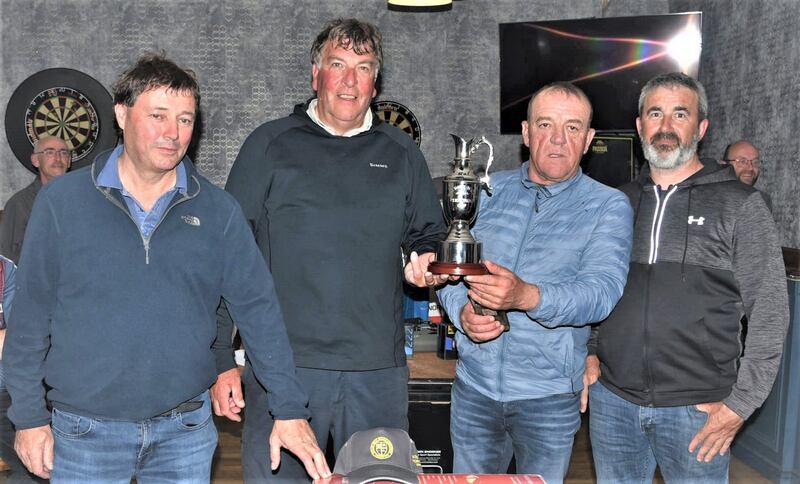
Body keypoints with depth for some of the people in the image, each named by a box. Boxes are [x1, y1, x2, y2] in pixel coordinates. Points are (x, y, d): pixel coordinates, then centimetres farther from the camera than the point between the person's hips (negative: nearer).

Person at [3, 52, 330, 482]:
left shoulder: (218, 211, -2)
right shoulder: (61, 202, -4)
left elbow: (258, 309, 0)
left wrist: (289, 410, -2)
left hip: (187, 432, 1)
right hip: (85, 431, -1)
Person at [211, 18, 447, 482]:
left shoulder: (402, 153, 11)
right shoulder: (269, 145, 3)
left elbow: (430, 236, 21)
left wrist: (427, 261, -4)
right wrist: (220, 361, -3)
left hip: (379, 372, 3)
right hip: (282, 364, -2)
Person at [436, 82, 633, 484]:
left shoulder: (608, 206, -5)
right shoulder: (490, 191, 5)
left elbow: (602, 291, -19)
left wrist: (527, 296, -37)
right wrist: (462, 312, -17)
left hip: (549, 394, -3)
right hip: (474, 383, 3)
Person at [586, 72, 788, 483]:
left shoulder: (740, 206, -4)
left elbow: (769, 314, -5)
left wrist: (740, 404, -8)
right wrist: (590, 352, 5)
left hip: (697, 410, -3)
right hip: (612, 400, 4)